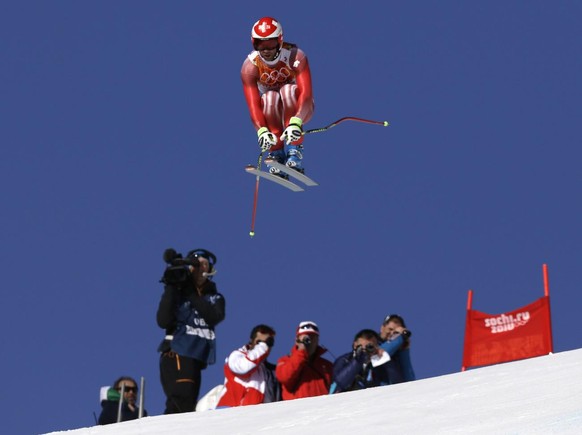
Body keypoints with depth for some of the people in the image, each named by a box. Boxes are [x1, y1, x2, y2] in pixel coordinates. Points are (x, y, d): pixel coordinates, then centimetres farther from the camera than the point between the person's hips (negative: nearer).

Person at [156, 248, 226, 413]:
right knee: (184, 404, -23)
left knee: (177, 408, 1)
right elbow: (163, 321, -8)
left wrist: (191, 295, -9)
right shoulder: (178, 292, 7)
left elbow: (214, 317, -6)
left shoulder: (215, 298, 17)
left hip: (197, 358, 5)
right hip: (176, 355, -4)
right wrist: (171, 288, -12)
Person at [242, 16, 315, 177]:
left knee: (288, 90, -34)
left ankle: (294, 150, -35)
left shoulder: (296, 56, -24)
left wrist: (296, 122, -53)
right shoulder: (250, 66, -20)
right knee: (270, 97, -33)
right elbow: (253, 104, -28)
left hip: (299, 109, -1)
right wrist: (262, 131, -48)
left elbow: (306, 93, -35)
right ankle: (276, 154, -31)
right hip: (271, 111, 1)